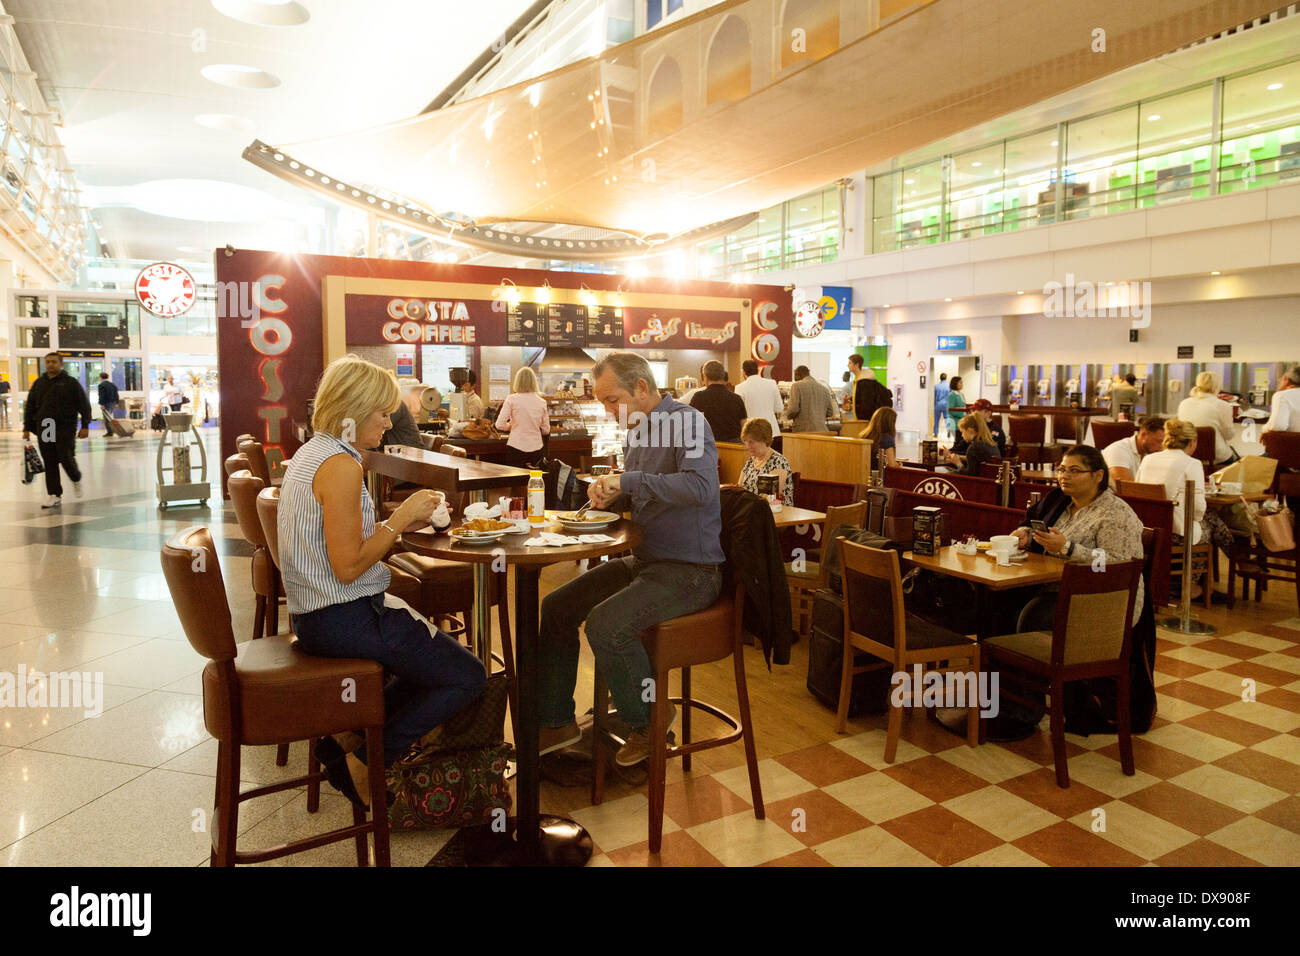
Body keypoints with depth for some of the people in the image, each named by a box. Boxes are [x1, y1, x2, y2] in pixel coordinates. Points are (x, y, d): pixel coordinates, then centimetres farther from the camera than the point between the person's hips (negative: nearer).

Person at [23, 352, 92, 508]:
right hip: (44, 429, 4)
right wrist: (27, 428, 12)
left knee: (66, 459, -9)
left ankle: (76, 480, 23)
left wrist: (85, 426, -6)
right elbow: (30, 407, 17)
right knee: (49, 463, 2)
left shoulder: (71, 383, 2)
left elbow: (84, 405, 0)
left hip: (65, 428, -4)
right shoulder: (39, 383, 14)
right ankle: (55, 496, 5)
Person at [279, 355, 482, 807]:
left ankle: (347, 740, 17)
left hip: (314, 614, 10)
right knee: (467, 676, 0)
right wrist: (400, 519, -13)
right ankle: (366, 762, 6)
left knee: (435, 649, 23)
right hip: (344, 620, -10)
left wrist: (402, 520, 8)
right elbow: (348, 566, -23)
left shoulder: (311, 453, 12)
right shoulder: (341, 465, -20)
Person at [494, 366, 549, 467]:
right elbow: (546, 430, 8)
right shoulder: (541, 402, 2)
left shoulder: (511, 399, -5)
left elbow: (500, 425, -7)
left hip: (517, 447, -2)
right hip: (536, 448, 2)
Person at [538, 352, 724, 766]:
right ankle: (557, 722, 17)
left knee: (605, 624, -27)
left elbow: (700, 486, -32)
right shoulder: (637, 431, 12)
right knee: (555, 607, 5)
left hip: (689, 570, -9)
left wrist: (628, 480, -27)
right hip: (644, 560, 9)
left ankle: (649, 720, -1)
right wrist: (609, 495, 2)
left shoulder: (687, 422, -15)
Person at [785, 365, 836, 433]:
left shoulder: (797, 386, -2)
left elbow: (794, 409, -12)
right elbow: (830, 412, 16)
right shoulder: (824, 388, 13)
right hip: (821, 430, 5)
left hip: (803, 430, -4)